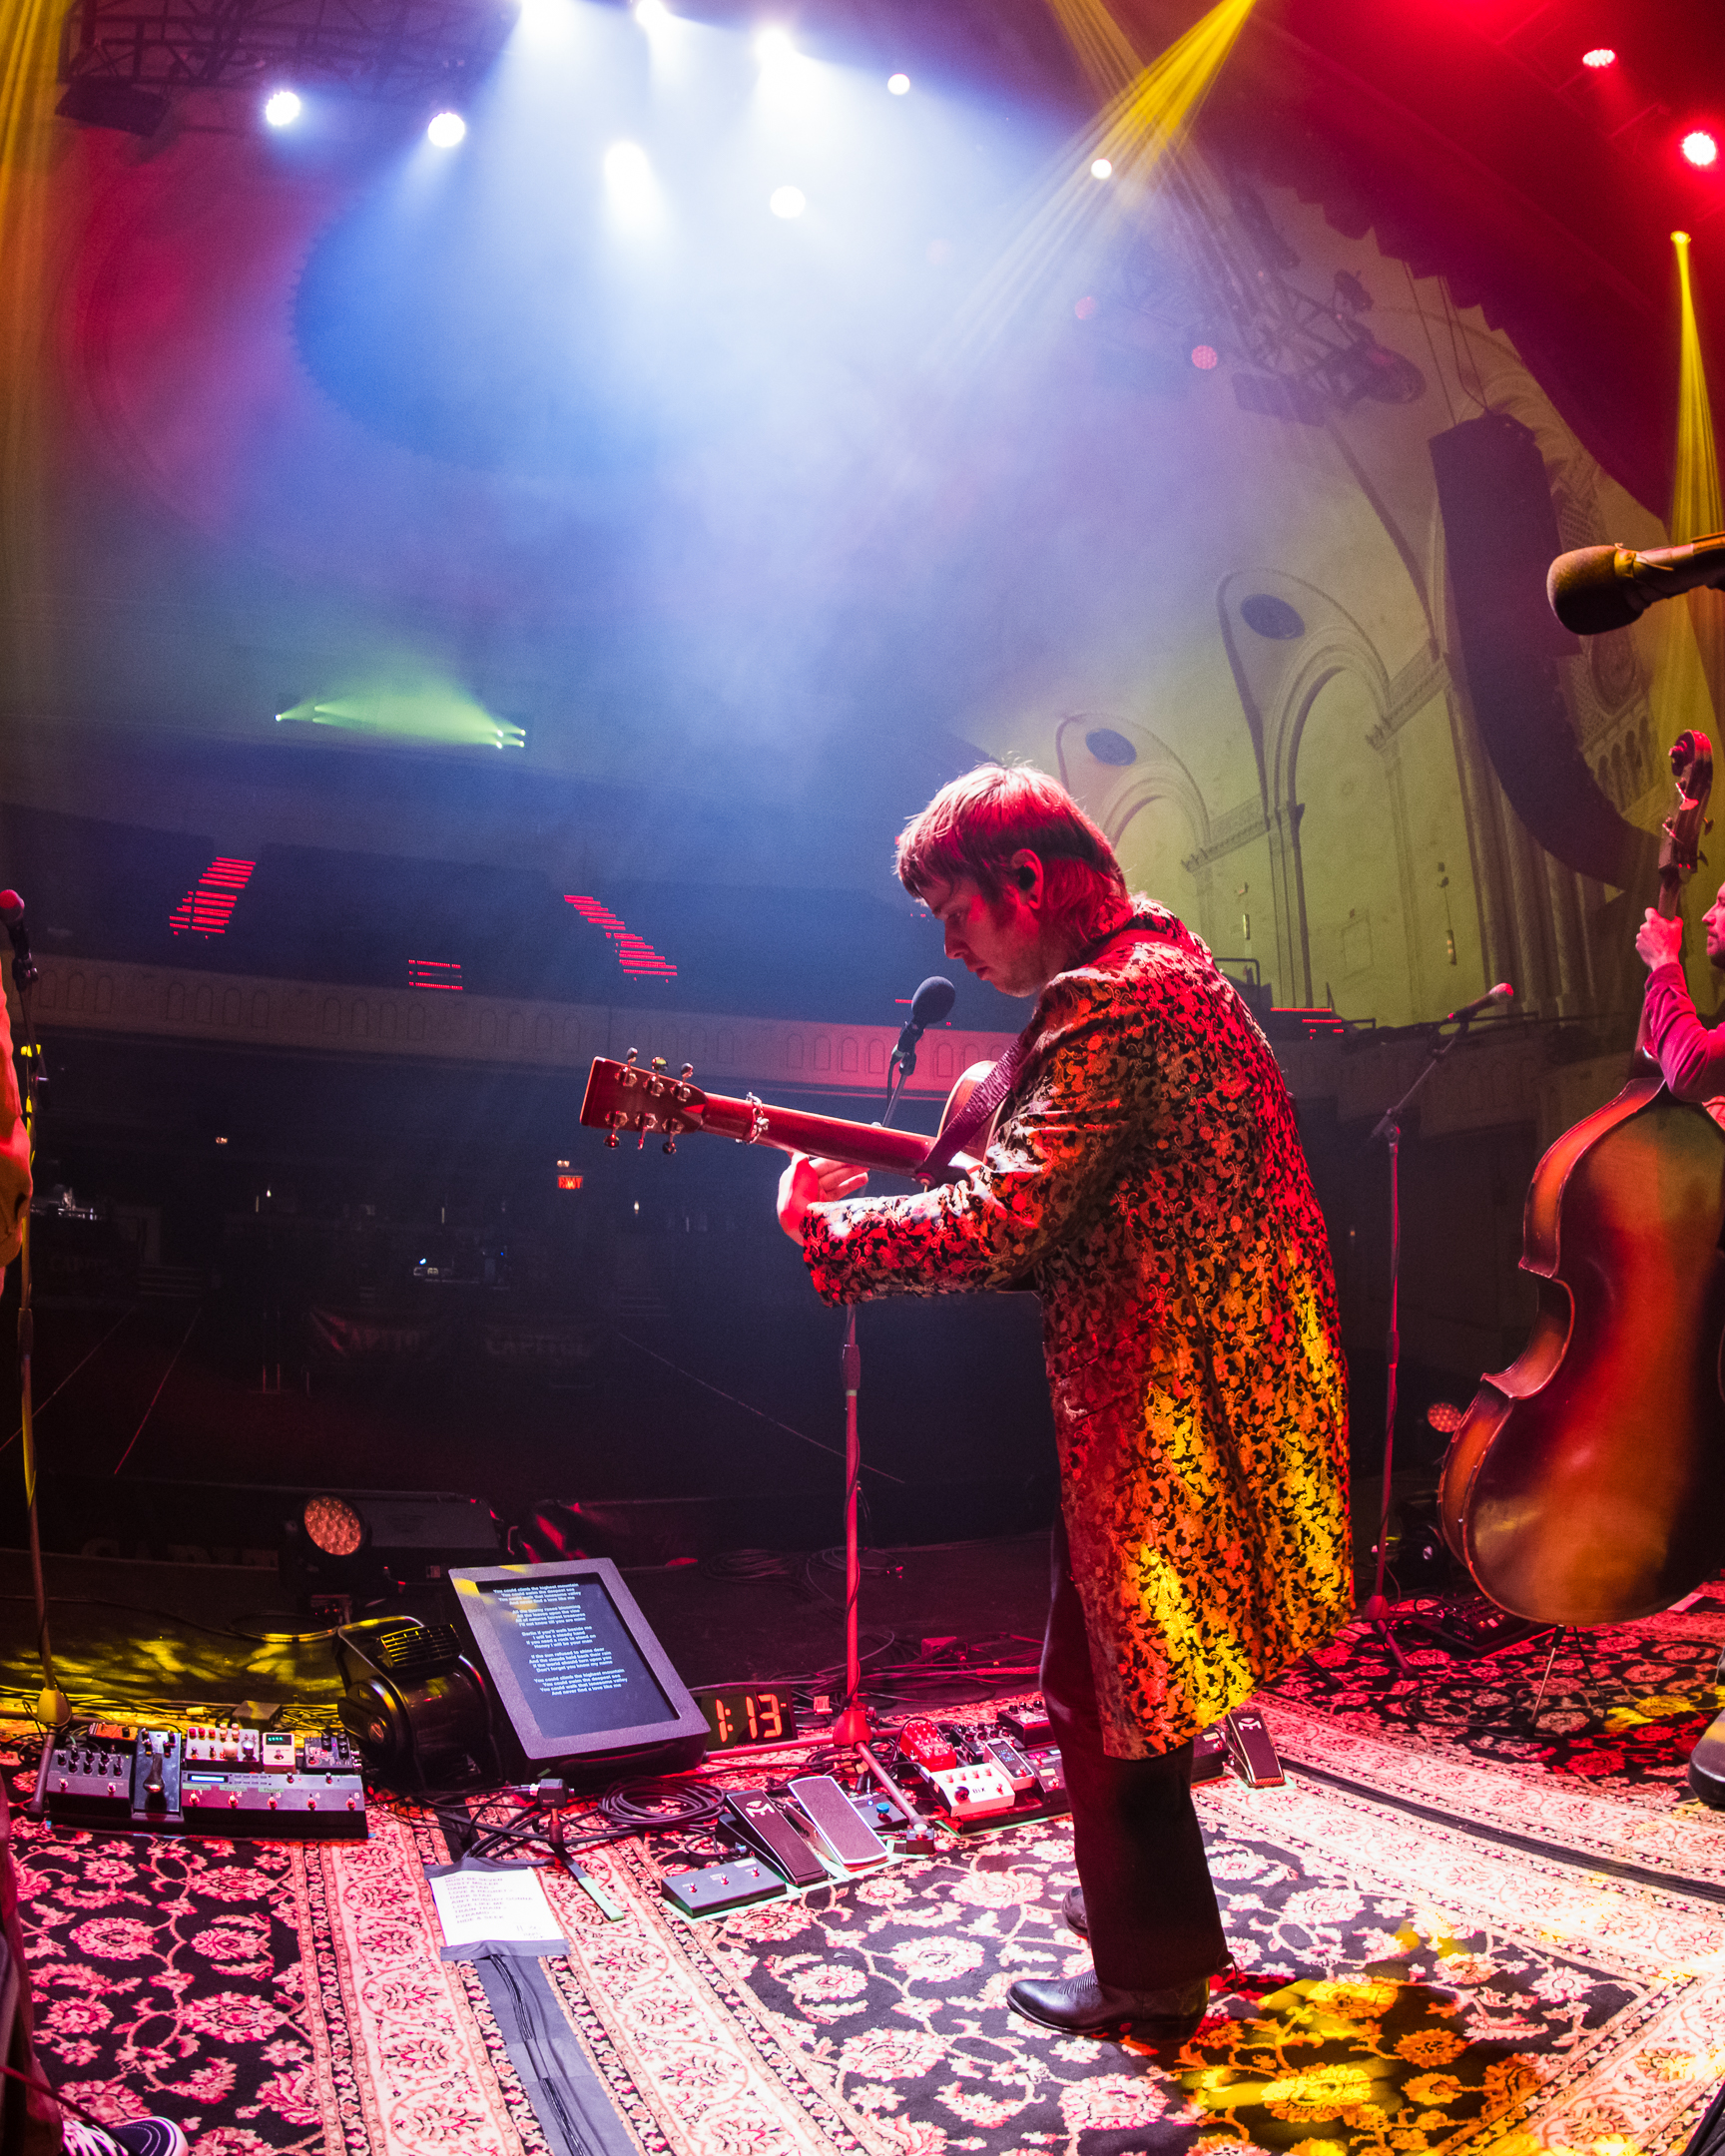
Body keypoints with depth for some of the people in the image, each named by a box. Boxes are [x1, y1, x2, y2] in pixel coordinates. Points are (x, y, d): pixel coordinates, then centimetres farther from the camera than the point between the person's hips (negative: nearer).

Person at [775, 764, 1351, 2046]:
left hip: (1162, 1410, -10)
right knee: (1115, 1670, 24)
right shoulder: (1167, 966, 13)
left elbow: (1002, 1224, -27)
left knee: (1107, 1689, 6)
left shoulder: (1113, 1005, -22)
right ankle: (1144, 1899, 42)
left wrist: (821, 1220, -14)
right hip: (1209, 1380, 10)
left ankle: (1154, 1976, 25)